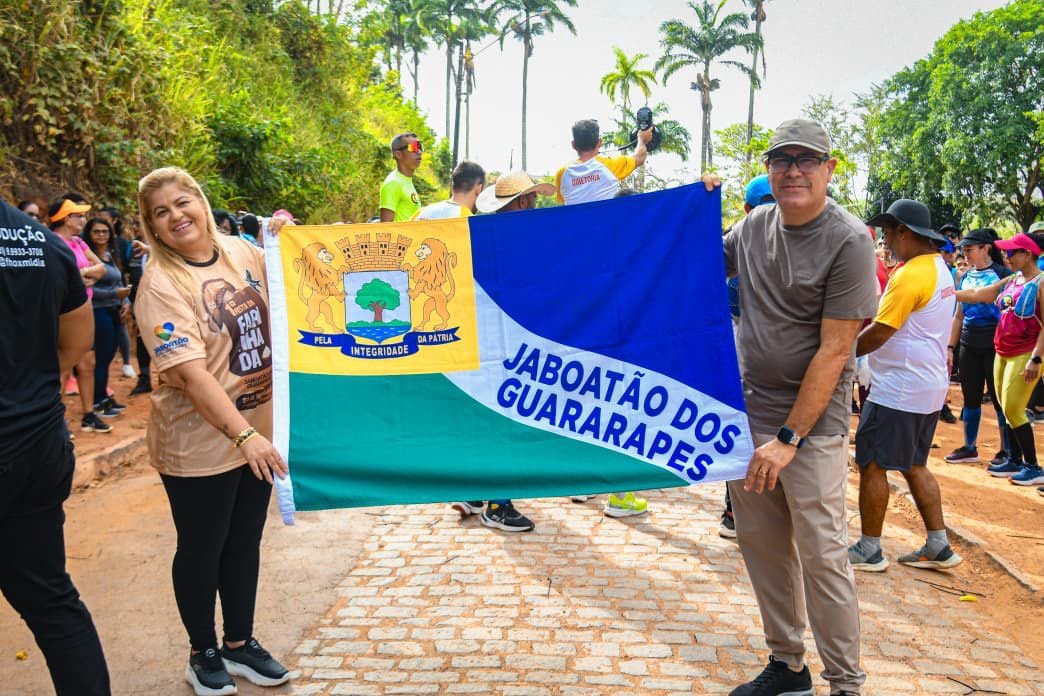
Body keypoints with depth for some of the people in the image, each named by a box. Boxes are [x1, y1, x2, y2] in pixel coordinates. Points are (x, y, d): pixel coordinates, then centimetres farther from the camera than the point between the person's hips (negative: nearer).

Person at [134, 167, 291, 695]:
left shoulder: (242, 252, 1)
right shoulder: (160, 285, -17)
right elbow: (192, 373, -26)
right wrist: (243, 435, -32)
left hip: (261, 430, 6)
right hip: (199, 444, -5)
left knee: (245, 542, 18)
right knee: (202, 549, 12)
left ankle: (240, 643, 36)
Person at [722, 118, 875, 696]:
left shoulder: (848, 241, -13)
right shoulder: (753, 226, 5)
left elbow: (833, 351, -16)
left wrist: (789, 438, -18)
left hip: (812, 422, -6)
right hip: (747, 412, 6)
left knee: (822, 555, -2)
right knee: (760, 542, 13)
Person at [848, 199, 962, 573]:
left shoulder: (910, 275, -20)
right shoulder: (939, 268, 12)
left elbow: (878, 334, -19)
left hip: (897, 390, -10)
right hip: (928, 386, 10)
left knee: (872, 465, 0)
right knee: (914, 465, 17)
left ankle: (869, 550, 9)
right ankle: (938, 546, 22)